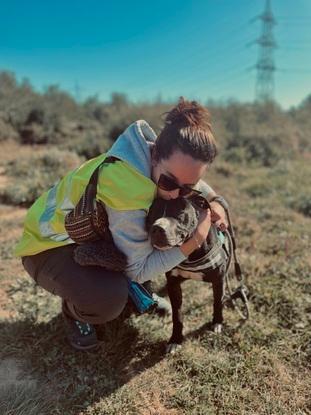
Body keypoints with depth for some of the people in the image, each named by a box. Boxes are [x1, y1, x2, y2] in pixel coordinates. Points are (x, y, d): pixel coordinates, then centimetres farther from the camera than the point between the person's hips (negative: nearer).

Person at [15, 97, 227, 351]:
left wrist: (214, 202, -10)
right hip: (51, 244, -7)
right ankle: (74, 312, 4)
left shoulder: (165, 160, -18)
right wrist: (195, 240, -31)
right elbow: (139, 269, -28)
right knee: (110, 298, -32)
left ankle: (136, 293, 20)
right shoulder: (128, 191, -40)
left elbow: (190, 178, 8)